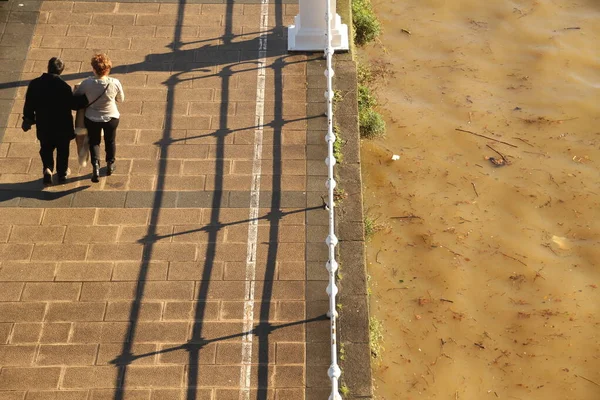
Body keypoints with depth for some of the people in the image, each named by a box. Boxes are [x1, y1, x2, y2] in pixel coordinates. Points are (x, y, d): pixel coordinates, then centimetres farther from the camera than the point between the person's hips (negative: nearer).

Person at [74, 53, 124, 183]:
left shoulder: (87, 83, -25)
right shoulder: (115, 83, -24)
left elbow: (76, 96, -8)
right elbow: (121, 99, -6)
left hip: (92, 118, -1)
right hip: (111, 117, 1)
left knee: (94, 142, 20)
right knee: (110, 141, 24)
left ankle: (95, 165, 5)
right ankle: (110, 165, 39)